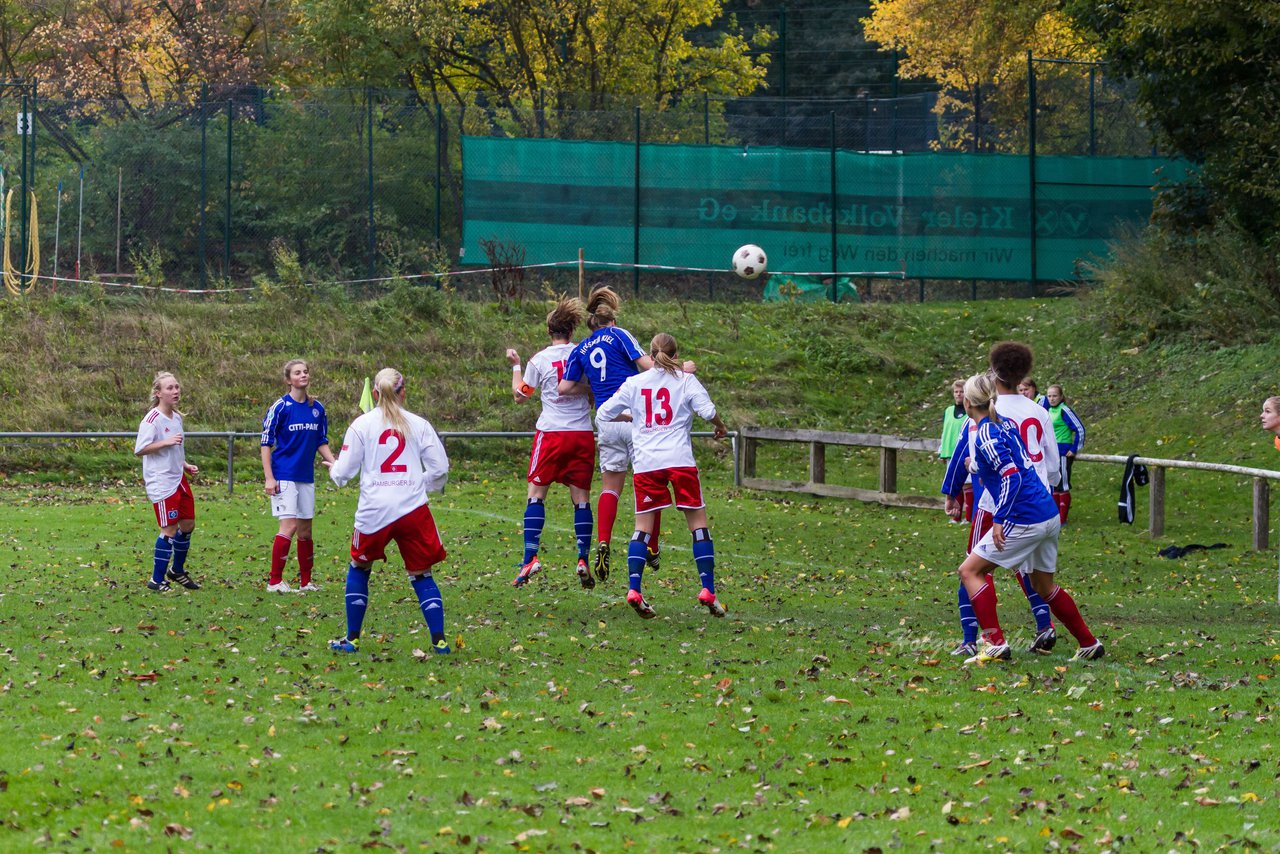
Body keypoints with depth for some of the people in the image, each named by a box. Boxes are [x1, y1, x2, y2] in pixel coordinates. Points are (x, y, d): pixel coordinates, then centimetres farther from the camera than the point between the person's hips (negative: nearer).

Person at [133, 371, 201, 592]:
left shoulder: (176, 418, 12)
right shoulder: (152, 419, -14)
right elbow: (139, 450, -19)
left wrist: (185, 466, 12)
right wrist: (166, 442, -25)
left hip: (178, 478, 9)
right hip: (161, 482, -9)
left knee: (188, 524, 12)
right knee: (170, 530, -8)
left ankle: (177, 571, 31)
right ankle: (157, 580, 0)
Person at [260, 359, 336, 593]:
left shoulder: (317, 408, 8)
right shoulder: (281, 407, -8)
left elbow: (321, 442, 17)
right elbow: (266, 443, -7)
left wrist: (334, 463, 1)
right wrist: (269, 477, -12)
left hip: (306, 477, 6)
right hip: (284, 475, -6)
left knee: (305, 530, 9)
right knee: (289, 525, -13)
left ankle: (306, 582, 18)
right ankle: (275, 581, -8)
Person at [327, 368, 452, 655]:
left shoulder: (361, 424, 2)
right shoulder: (419, 424, 4)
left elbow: (344, 472, 3)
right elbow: (440, 469, 3)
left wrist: (333, 468, 27)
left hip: (374, 511, -1)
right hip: (413, 509, 1)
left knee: (358, 569, 18)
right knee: (422, 574, 9)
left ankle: (351, 639, 18)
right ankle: (439, 640, -2)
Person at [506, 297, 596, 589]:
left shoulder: (539, 360, -2)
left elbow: (520, 395, 7)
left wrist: (515, 366, 20)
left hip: (552, 433, -2)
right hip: (583, 433, 2)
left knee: (536, 494, 5)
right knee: (581, 497, 5)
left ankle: (530, 557, -6)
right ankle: (583, 559, -3)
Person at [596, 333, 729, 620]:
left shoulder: (634, 383, 11)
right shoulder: (685, 379, 5)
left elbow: (603, 414, 14)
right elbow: (707, 409, -7)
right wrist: (720, 426, 13)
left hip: (645, 463, 2)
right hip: (680, 460, -2)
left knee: (643, 525, 7)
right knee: (698, 521, 5)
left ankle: (633, 589, -9)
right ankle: (708, 590, -2)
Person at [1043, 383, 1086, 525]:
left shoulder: (1064, 410, -13)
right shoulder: (1049, 410, 9)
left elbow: (1080, 428, -15)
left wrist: (1074, 449, -13)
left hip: (1063, 453, -8)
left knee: (1063, 485, -3)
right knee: (1053, 486, 12)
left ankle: (1063, 518, 2)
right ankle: (1056, 515, 20)